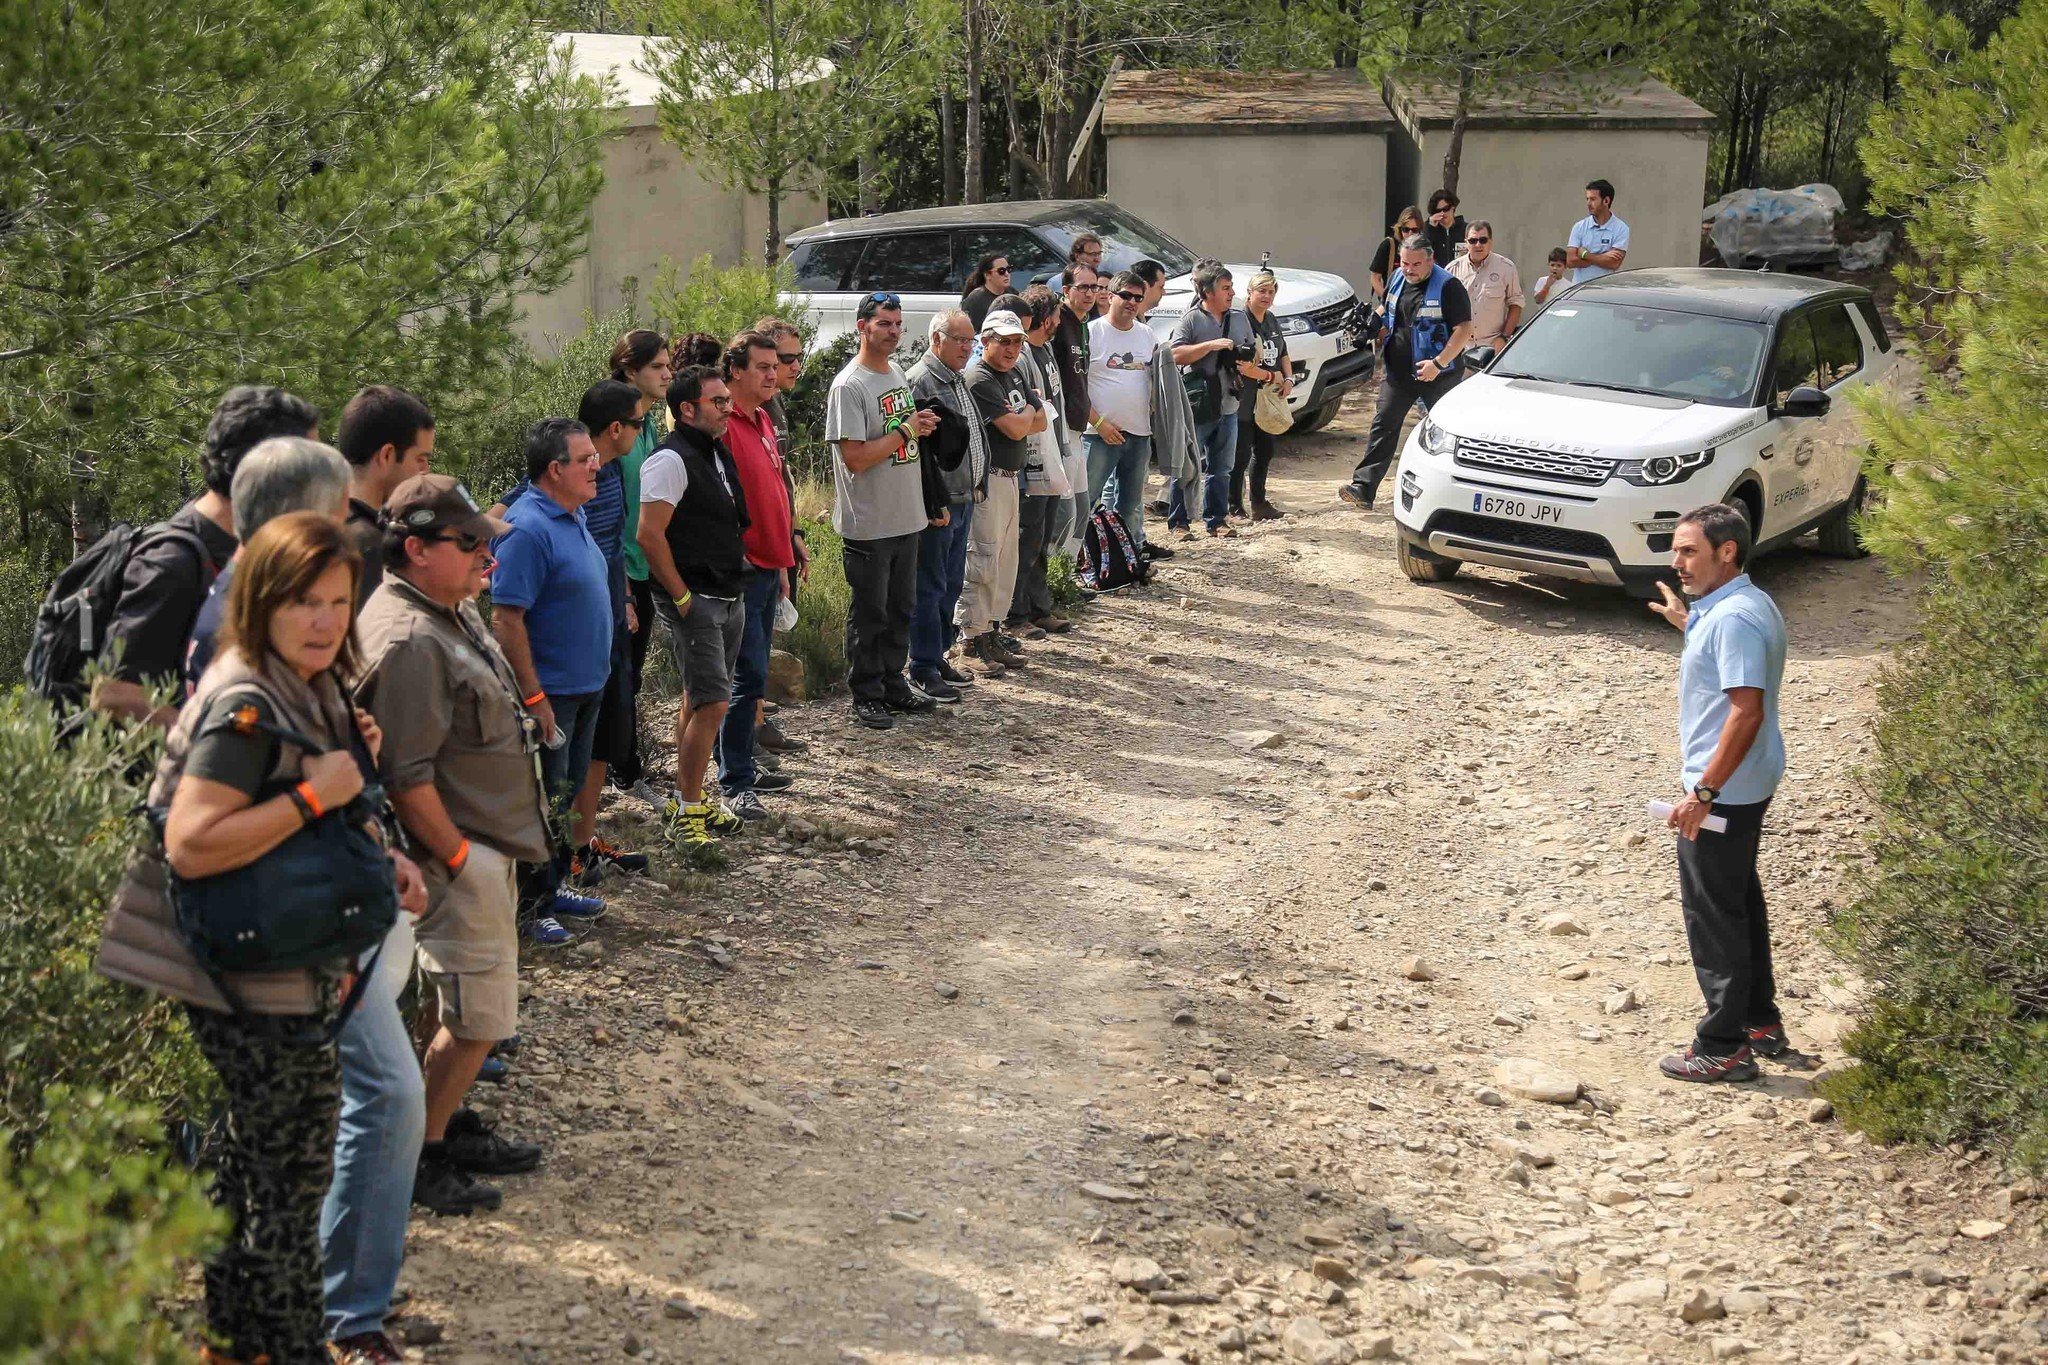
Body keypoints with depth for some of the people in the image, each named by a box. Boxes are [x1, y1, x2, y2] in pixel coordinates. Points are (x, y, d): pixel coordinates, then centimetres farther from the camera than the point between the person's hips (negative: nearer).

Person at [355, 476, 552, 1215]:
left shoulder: (452, 613, 9)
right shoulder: (408, 639, -24)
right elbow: (407, 775, -25)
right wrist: (456, 856, -20)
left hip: (486, 848, 10)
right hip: (457, 855, -10)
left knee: (454, 1005, 20)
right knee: (477, 1015, -2)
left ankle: (450, 1124, 34)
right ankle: (417, 1154, 11)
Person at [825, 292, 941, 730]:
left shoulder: (898, 375, 11)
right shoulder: (849, 386, -16)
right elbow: (855, 457, -23)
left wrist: (922, 428, 1)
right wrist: (906, 433, -17)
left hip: (906, 517, 8)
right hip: (868, 525, -8)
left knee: (901, 608, 17)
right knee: (869, 612, 2)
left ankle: (894, 684, 29)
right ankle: (866, 696, 12)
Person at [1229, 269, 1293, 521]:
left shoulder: (1271, 320, 13)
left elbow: (1283, 353, 23)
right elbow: (1241, 366, -23)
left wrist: (1289, 379, 5)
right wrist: (1271, 377, -13)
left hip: (1268, 402, 9)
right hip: (1244, 403, -9)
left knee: (1264, 453, 15)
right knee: (1241, 455, -4)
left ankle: (1259, 504, 25)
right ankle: (1235, 508, 4)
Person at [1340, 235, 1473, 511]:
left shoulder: (1448, 287, -13)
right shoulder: (1398, 281, 9)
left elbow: (1464, 330, -17)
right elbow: (1384, 313, 27)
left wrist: (1438, 363, -24)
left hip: (1437, 375, -5)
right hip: (1397, 372, 5)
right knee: (1383, 426, -4)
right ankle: (1363, 488, -10)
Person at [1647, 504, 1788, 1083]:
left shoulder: (1734, 617, -23)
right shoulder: (1749, 604, 10)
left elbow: (1747, 710, -28)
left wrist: (1703, 792, -27)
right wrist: (1686, 623, 25)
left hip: (1722, 791, -11)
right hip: (1747, 784, 11)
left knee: (1713, 915, -1)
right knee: (1741, 902, 22)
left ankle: (1723, 1048, 8)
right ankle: (1760, 1021, 34)